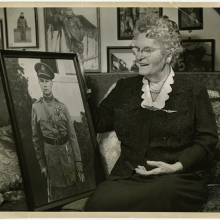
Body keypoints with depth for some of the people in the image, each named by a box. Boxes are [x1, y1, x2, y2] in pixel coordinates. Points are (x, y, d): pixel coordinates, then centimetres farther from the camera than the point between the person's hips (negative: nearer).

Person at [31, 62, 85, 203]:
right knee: (55, 192, 13)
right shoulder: (36, 107, -4)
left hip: (66, 150, 0)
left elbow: (73, 135, -2)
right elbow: (36, 138, 3)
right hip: (50, 152, 0)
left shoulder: (62, 106, -4)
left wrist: (78, 162, -4)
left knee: (71, 186, 15)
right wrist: (41, 163, 4)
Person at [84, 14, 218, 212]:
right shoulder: (124, 88, 19)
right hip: (127, 177, 3)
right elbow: (99, 121, 17)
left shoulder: (194, 91, 8)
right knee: (98, 202, -30)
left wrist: (177, 166, -11)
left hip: (177, 179, -3)